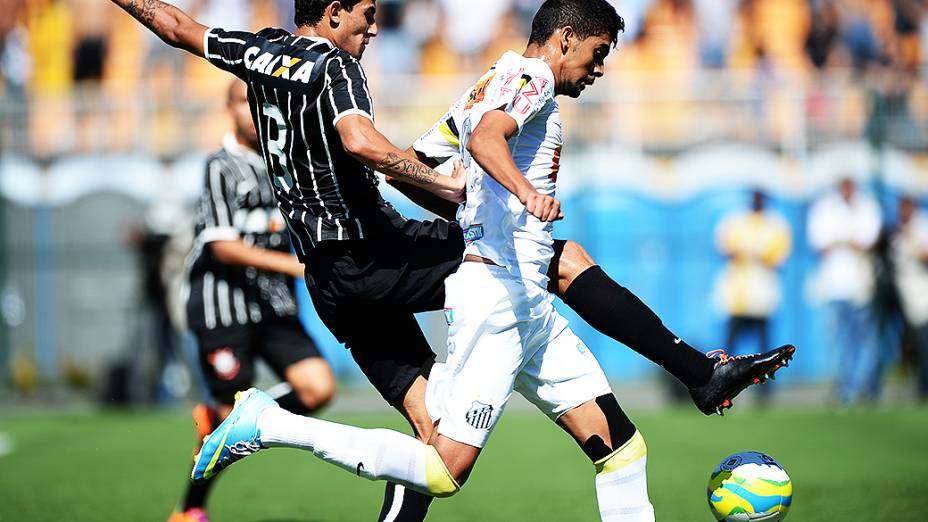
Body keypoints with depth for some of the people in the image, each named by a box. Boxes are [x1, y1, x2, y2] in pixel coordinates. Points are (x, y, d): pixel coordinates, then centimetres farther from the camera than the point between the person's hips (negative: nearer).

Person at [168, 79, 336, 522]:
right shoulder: (222, 167, -9)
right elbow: (223, 246, -18)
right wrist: (293, 265, -23)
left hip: (273, 306, 6)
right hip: (223, 308, -6)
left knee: (318, 389, -11)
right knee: (233, 413, -5)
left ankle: (219, 419, 13)